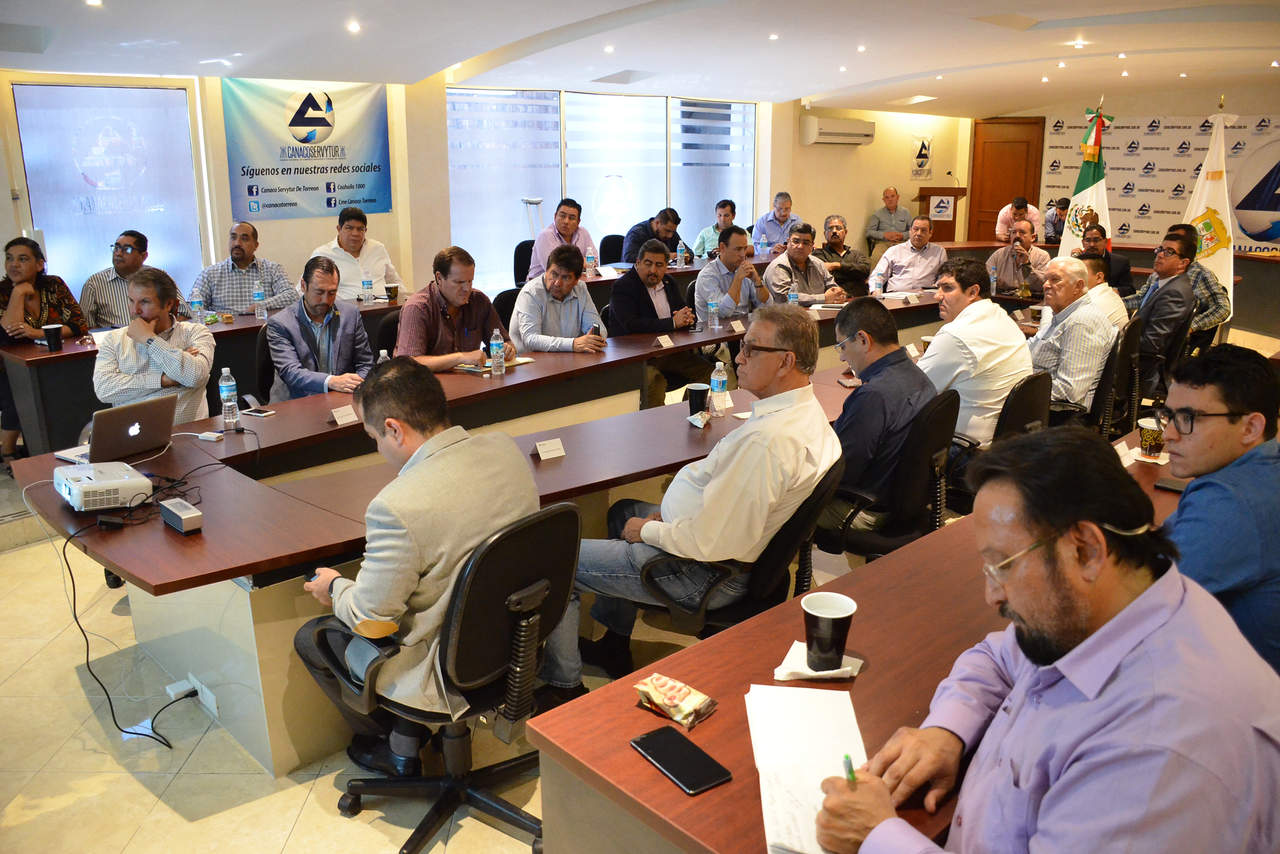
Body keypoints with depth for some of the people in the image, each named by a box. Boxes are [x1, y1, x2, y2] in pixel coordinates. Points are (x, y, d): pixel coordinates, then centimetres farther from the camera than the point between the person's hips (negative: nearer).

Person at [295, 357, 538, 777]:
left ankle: (396, 750, 30)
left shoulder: (396, 506, -30)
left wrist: (335, 588, 3)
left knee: (309, 637, 15)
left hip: (454, 675, -7)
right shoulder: (506, 448, -9)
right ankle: (409, 737, 31)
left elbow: (370, 619, -18)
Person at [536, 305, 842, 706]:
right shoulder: (806, 410, 0)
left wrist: (648, 530, -13)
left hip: (706, 573, -11)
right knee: (622, 510, 32)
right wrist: (669, 513, 4)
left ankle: (565, 685, 19)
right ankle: (614, 647, 40)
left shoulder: (767, 440, -34)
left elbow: (708, 542, -31)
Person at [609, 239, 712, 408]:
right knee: (653, 380, -35)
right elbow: (631, 325, -21)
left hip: (672, 350, 7)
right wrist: (673, 323, -19)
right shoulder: (622, 287, -8)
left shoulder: (668, 283, 16)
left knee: (707, 371, -6)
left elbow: (685, 310, 20)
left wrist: (687, 317, -8)